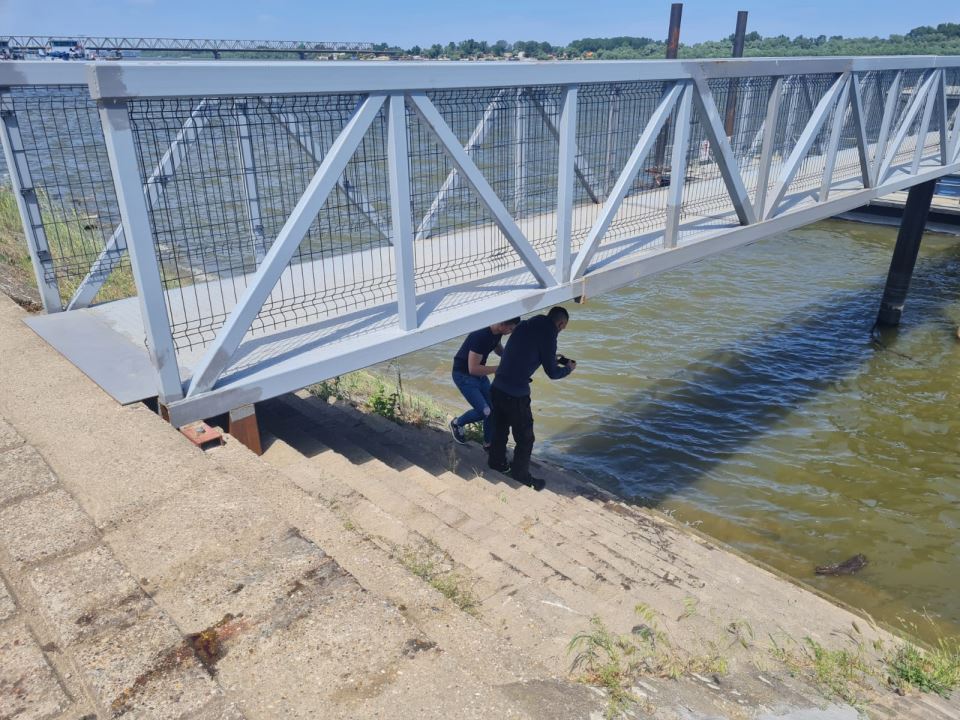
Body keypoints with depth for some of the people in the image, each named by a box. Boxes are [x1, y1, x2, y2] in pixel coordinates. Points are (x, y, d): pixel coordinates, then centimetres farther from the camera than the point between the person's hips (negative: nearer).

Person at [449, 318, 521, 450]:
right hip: (464, 375, -8)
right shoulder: (480, 336, -34)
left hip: (479, 374, 8)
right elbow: (473, 369, -33)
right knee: (484, 411, -13)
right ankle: (456, 424, 14)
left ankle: (488, 443, 21)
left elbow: (498, 349, 15)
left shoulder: (497, 332, -7)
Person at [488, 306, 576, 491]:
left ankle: (497, 462, 44)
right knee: (525, 437, 10)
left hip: (497, 388, 8)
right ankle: (521, 474, 24)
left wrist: (551, 357, 28)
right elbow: (552, 373, -8)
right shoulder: (547, 334, -14)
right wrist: (569, 368, 11)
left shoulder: (525, 325, 9)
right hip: (516, 395, -8)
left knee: (500, 428, 26)